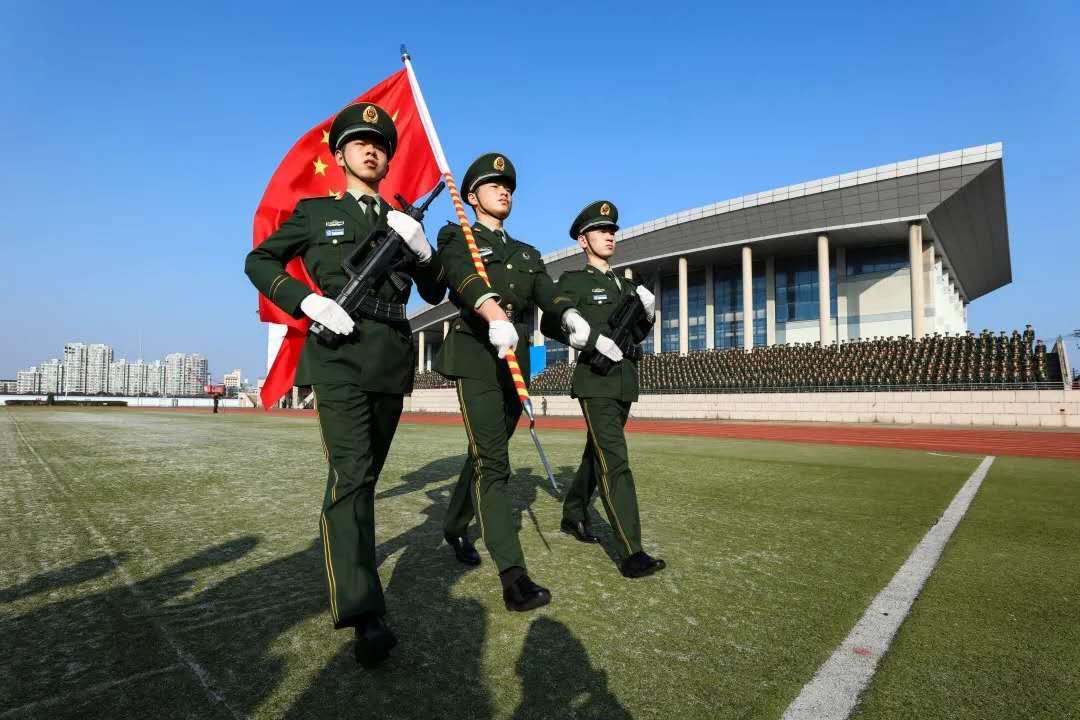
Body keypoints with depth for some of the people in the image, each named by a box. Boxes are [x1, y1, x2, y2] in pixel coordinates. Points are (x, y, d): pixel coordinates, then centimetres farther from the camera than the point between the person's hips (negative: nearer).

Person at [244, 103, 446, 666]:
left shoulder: (403, 221, 18)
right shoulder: (315, 211, 12)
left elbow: (434, 294, 12)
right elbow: (259, 262, 11)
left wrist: (421, 247, -7)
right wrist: (308, 300, -7)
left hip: (392, 360, 4)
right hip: (339, 354, -4)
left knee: (366, 475, 14)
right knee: (349, 474, -16)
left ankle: (350, 563, 34)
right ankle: (364, 614, -16)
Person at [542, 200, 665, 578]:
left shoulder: (626, 285, 18)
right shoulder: (574, 281, -2)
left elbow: (639, 333, 21)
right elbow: (549, 324, -15)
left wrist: (648, 312, 1)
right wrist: (595, 340, -24)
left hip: (625, 383, 7)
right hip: (596, 381, -7)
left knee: (597, 454, 18)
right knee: (614, 461, -14)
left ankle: (572, 515, 37)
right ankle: (631, 552, -13)